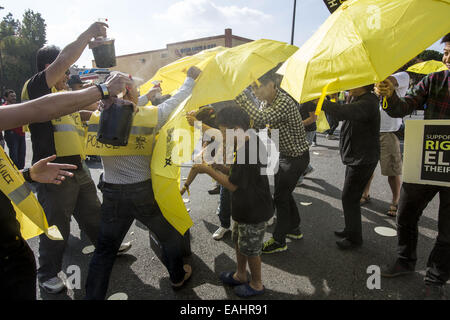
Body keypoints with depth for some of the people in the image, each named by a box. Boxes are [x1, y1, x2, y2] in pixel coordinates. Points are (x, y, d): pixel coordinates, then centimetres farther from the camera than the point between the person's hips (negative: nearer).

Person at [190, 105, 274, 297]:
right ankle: (240, 275, 47)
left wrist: (208, 170, -18)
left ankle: (256, 284, 36)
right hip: (244, 208, 10)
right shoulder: (250, 137, -4)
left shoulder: (246, 153, -33)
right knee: (239, 242, 25)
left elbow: (232, 185, -24)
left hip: (254, 212, -9)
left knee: (250, 249, 12)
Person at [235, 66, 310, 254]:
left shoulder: (285, 102, -28)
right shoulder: (267, 102, 0)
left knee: (281, 196, -1)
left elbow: (261, 119, -43)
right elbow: (260, 125, 3)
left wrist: (240, 96, -41)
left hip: (297, 156, -9)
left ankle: (279, 241, 15)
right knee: (283, 192, 19)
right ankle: (294, 229, 38)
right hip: (283, 154, 9)